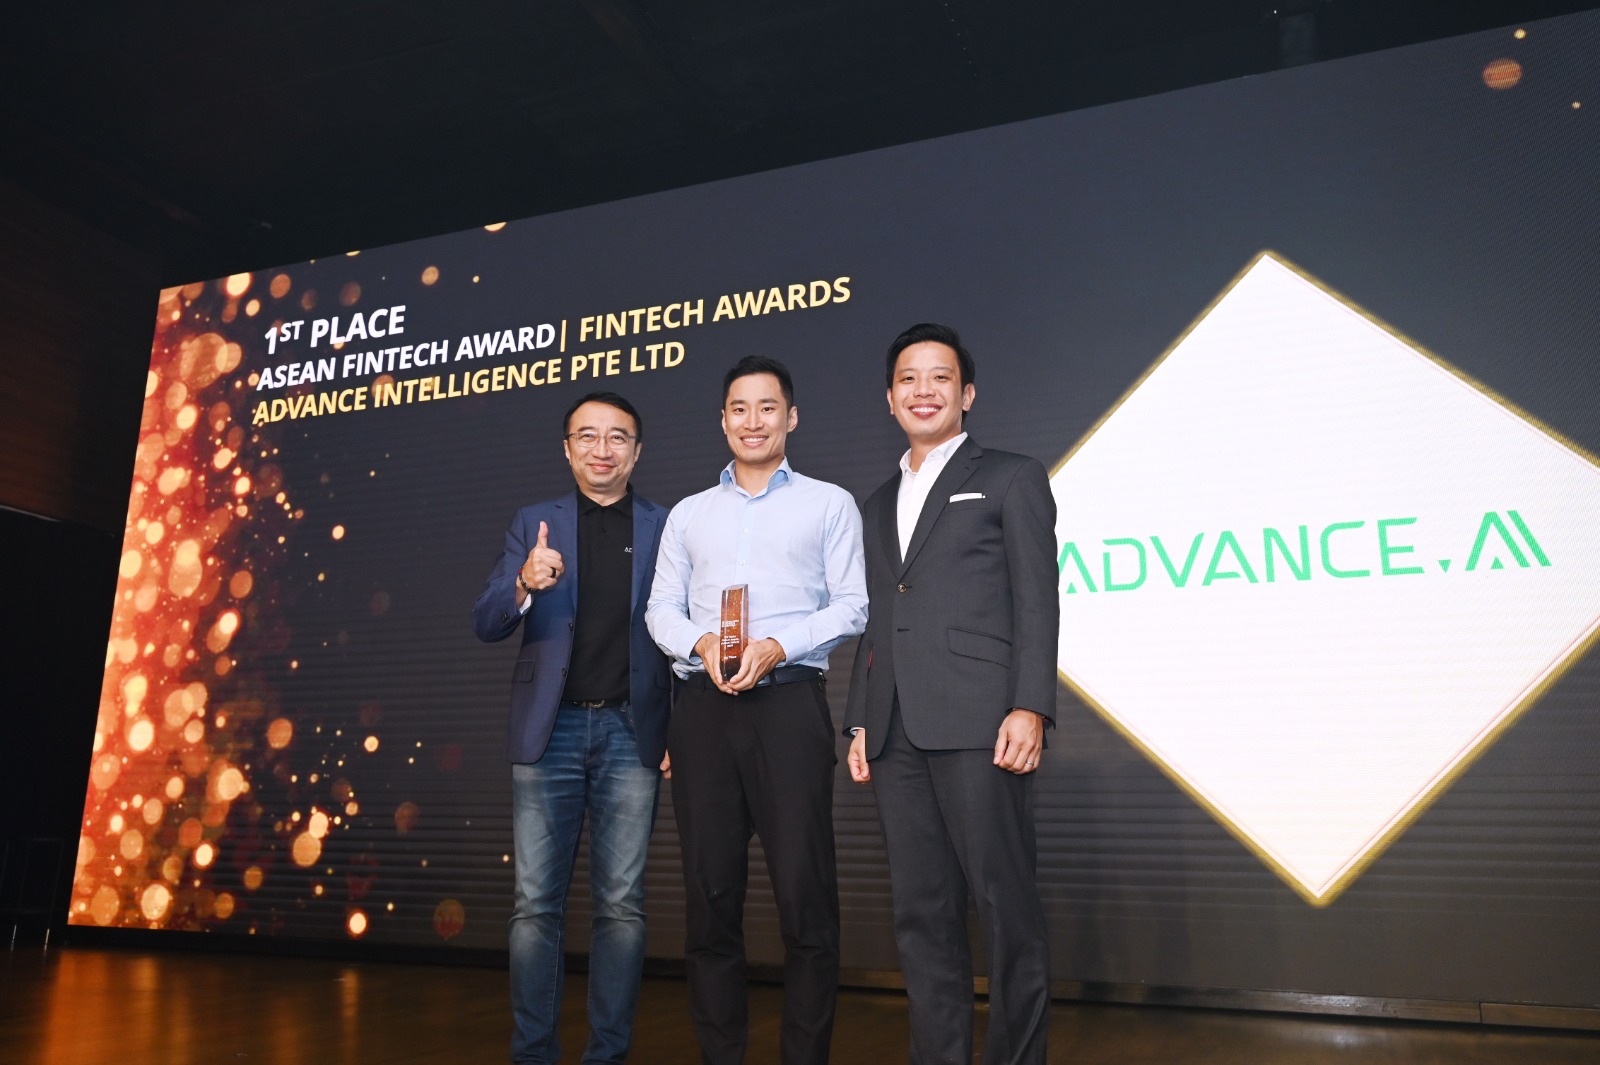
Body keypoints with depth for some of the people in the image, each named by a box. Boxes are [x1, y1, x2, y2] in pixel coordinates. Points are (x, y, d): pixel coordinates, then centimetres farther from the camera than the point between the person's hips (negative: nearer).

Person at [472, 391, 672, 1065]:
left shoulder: (666, 529, 6)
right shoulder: (534, 525, 8)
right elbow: (485, 625, 1)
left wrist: (680, 734, -3)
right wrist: (524, 586, -20)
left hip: (631, 733, 0)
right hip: (549, 729, 1)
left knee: (621, 904, 5)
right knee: (536, 903, 5)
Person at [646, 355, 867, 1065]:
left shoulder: (829, 504, 11)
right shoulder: (688, 514, 20)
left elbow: (851, 606, 2)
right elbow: (661, 608, 14)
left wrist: (778, 646, -13)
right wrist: (701, 643, -7)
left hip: (788, 702, -3)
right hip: (703, 707, 3)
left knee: (804, 890, -5)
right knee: (709, 891, 6)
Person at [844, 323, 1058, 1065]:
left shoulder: (1011, 478, 8)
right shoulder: (877, 505, 23)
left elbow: (1036, 602, -1)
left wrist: (1030, 707, -12)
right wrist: (860, 722, 12)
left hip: (977, 724, -5)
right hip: (897, 734, 5)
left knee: (1007, 907, -2)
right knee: (921, 913, 8)